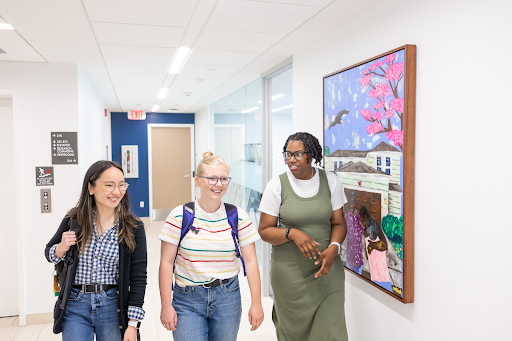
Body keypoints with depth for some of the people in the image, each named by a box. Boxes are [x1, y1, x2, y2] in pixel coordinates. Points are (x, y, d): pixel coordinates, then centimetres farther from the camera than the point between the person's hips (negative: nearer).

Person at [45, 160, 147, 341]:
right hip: (75, 306, 1)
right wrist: (61, 248, -12)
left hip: (113, 306, -1)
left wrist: (132, 324, -8)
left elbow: (138, 277, -7)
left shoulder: (133, 227, -9)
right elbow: (49, 253, 12)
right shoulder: (74, 219, -4)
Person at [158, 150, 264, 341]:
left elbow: (250, 261, -2)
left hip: (228, 297, 2)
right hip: (188, 299, -1)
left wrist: (256, 303, -3)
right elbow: (166, 262, -5)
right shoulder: (180, 216, -8)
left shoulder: (238, 216, -4)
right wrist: (166, 305, -5)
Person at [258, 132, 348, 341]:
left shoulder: (330, 181, -1)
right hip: (290, 272, -1)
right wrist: (292, 233, -22)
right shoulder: (277, 185, -7)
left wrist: (333, 248, -15)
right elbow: (265, 231, -5)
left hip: (326, 268, 2)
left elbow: (338, 223, 3)